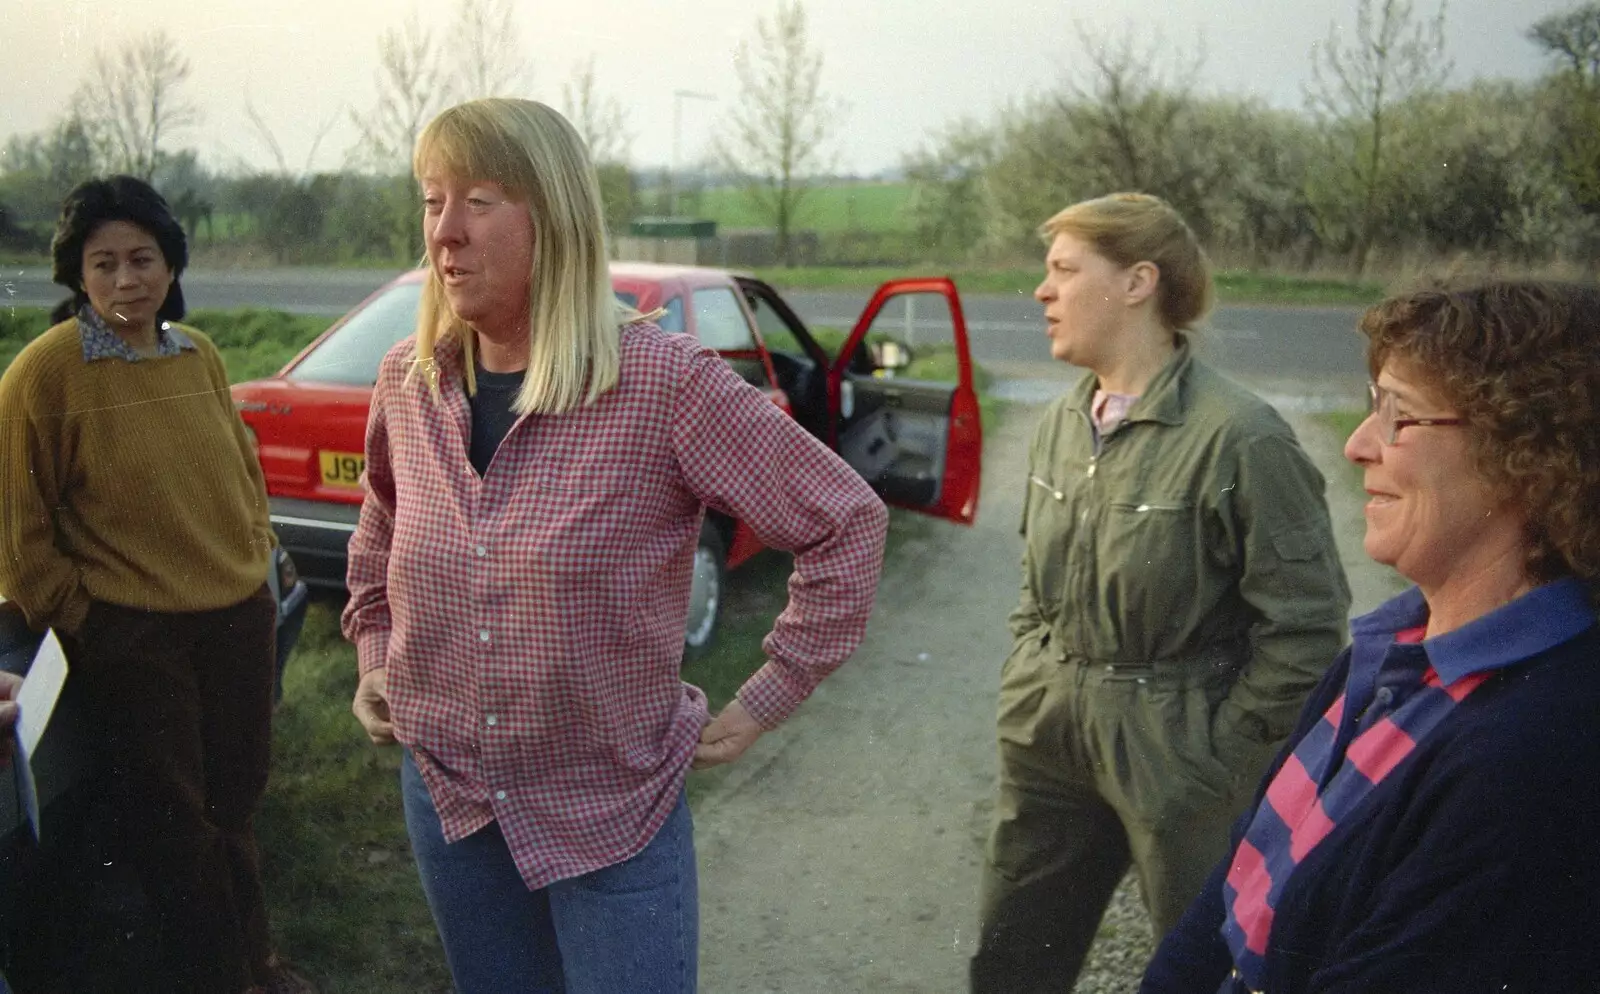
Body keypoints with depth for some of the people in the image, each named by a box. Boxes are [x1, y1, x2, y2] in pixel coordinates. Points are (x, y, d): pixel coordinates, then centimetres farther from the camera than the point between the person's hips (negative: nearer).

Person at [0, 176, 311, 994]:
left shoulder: (198, 354, 3)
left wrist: (254, 558, 9)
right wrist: (75, 615, -6)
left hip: (237, 618, 5)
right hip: (131, 638, -5)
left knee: (233, 800, 19)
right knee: (171, 819, 9)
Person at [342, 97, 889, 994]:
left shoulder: (664, 382, -20)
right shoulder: (407, 382, -2)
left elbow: (847, 521, -14)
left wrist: (765, 703, -11)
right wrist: (375, 658, 11)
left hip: (612, 811, -4)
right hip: (447, 799, 5)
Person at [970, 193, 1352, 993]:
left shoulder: (1238, 437, -18)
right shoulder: (1062, 424, 5)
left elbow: (1306, 621, -16)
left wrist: (1223, 749, -13)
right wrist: (1024, 687, 9)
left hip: (1177, 762, -6)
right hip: (1050, 744, 7)